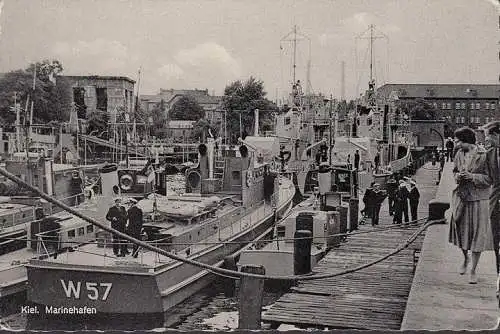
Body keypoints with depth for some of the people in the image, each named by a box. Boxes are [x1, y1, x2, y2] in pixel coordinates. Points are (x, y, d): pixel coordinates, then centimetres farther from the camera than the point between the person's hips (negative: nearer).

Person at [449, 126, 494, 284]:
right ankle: (465, 259, 41)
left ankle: (473, 271, 11)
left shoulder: (483, 155, -14)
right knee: (461, 230, 13)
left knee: (477, 235, 0)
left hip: (478, 199, -5)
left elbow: (490, 179, -12)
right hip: (461, 197, 5)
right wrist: (457, 176, -4)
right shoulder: (459, 154, 4)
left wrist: (472, 177, -22)